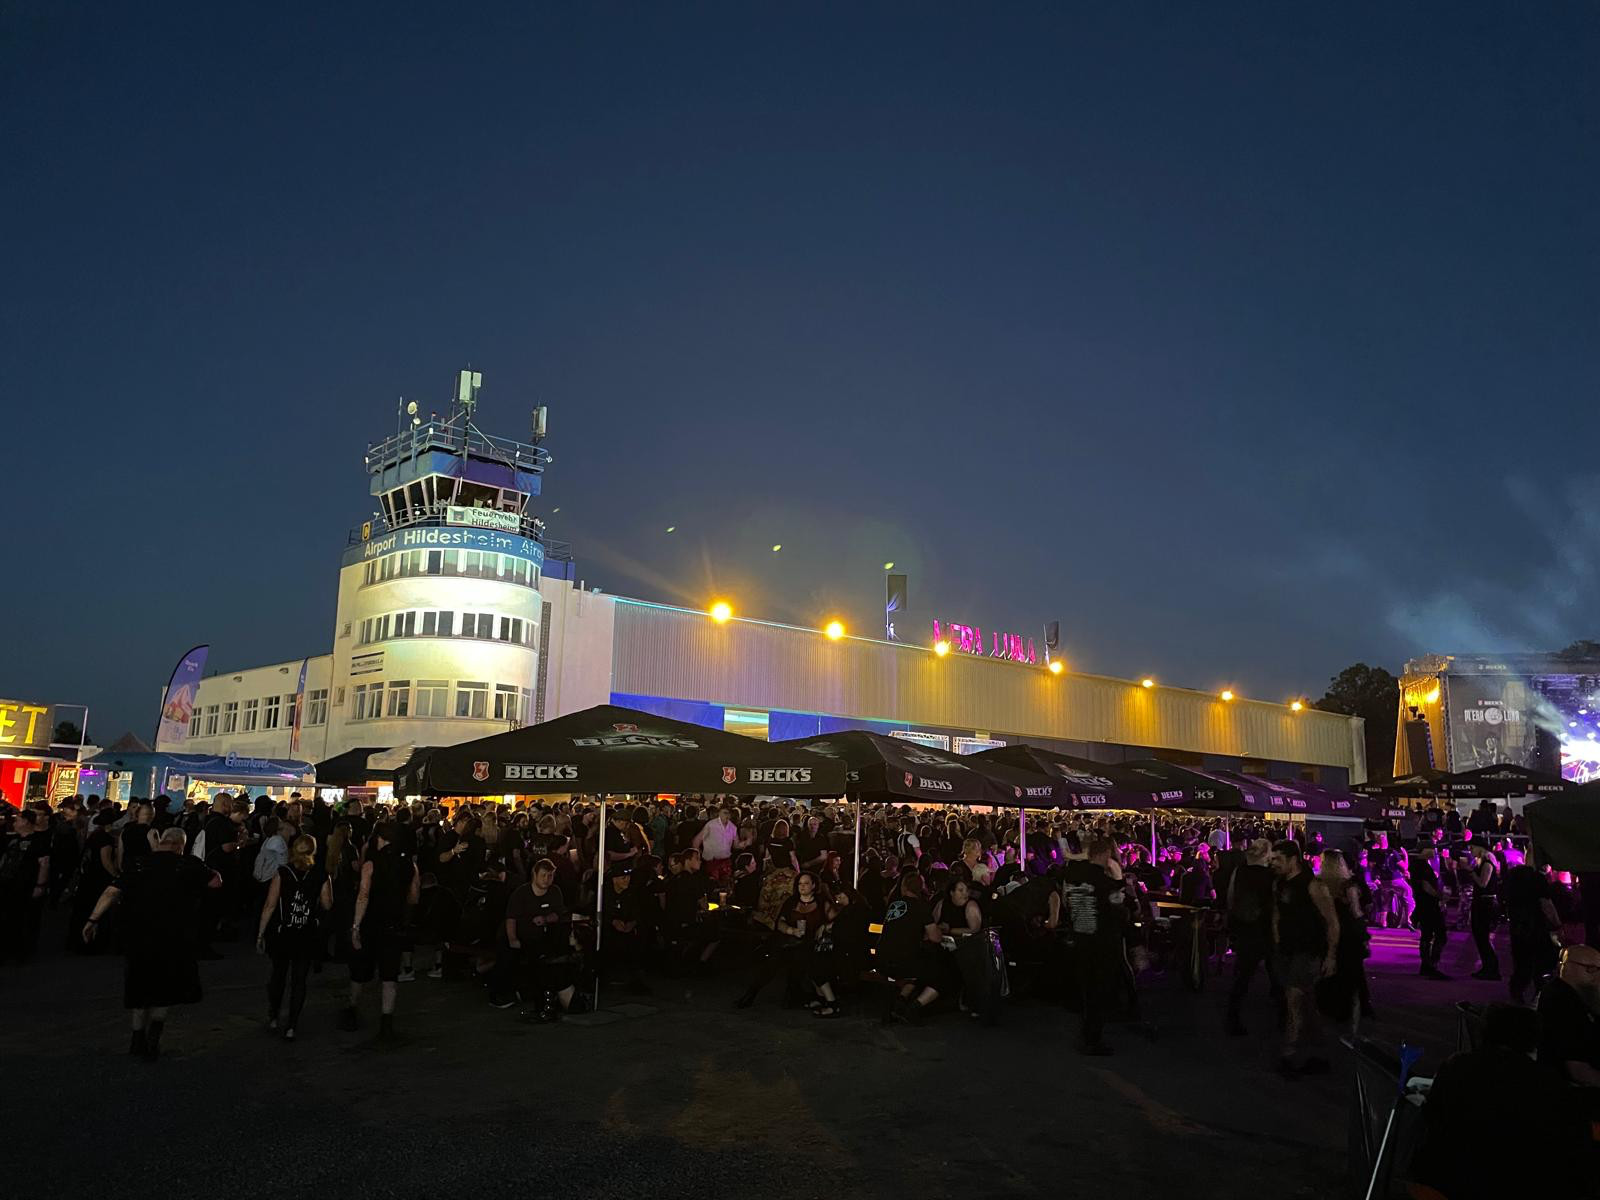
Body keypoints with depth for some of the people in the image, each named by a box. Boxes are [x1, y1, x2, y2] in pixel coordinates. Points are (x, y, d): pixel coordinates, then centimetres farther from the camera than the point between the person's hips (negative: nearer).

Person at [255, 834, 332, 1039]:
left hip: (282, 934, 0)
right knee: (299, 980, 8)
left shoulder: (282, 873, -8)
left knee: (278, 975, 20)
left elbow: (270, 905, -9)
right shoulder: (321, 875, -6)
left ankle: (273, 1017, 32)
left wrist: (260, 934, -2)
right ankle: (291, 1026, 7)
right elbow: (327, 905, -2)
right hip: (308, 936, 0)